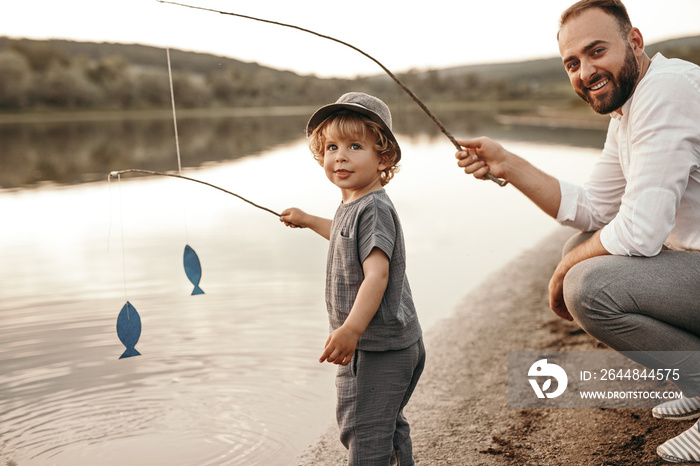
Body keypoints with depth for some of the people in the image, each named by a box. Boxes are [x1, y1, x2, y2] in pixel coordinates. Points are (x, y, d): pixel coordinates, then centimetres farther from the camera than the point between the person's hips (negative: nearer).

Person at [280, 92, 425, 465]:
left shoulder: (373, 209, -20)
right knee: (386, 425, 26)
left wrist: (352, 328, -39)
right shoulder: (353, 205, 12)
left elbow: (377, 273, -30)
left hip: (377, 347, -11)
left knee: (363, 434, -5)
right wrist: (308, 221, 46)